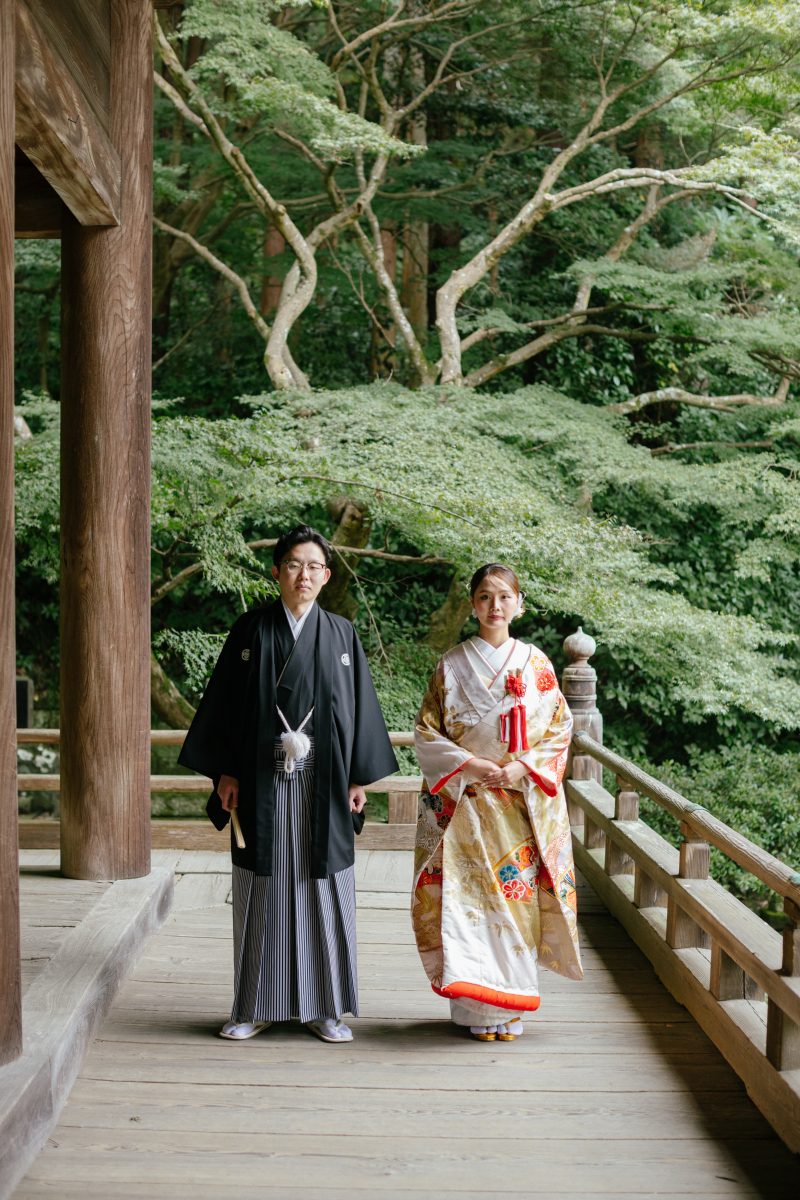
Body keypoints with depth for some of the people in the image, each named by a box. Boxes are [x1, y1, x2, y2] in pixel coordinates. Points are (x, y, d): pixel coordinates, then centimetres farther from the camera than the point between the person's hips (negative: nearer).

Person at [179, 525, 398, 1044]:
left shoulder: (342, 635, 7)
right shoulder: (251, 631, 4)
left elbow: (358, 706, 7)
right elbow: (225, 704, 3)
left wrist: (360, 778, 3)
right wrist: (224, 772, -4)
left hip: (323, 783, 1)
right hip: (262, 784, -1)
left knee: (324, 890, 3)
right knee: (264, 891, 4)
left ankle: (326, 1007, 13)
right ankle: (256, 1007, 14)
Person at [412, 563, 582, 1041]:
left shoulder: (536, 664, 7)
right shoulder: (452, 665, 5)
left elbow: (560, 729, 5)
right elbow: (427, 732, 2)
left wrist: (521, 769, -10)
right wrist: (470, 765, -12)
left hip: (524, 801, 1)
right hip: (464, 801, 0)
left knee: (518, 894, -2)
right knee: (467, 898, -5)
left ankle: (511, 1007, 9)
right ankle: (476, 1007, 3)